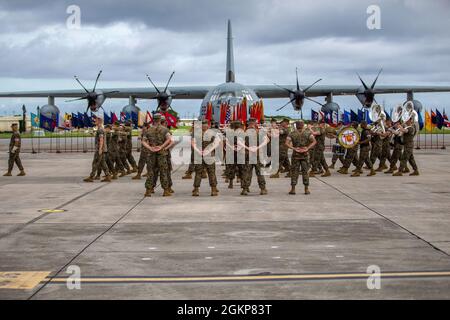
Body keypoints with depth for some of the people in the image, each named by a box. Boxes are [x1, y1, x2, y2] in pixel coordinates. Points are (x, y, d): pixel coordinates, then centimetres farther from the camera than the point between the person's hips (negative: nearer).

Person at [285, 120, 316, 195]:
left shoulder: (292, 134, 0)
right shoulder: (308, 133, 0)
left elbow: (287, 143, -13)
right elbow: (314, 141, -13)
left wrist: (294, 148, -15)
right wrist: (307, 148, -14)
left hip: (295, 155, 0)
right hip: (305, 155, 0)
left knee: (294, 171, 6)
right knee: (305, 171, 7)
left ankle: (293, 189, 3)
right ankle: (306, 189, 7)